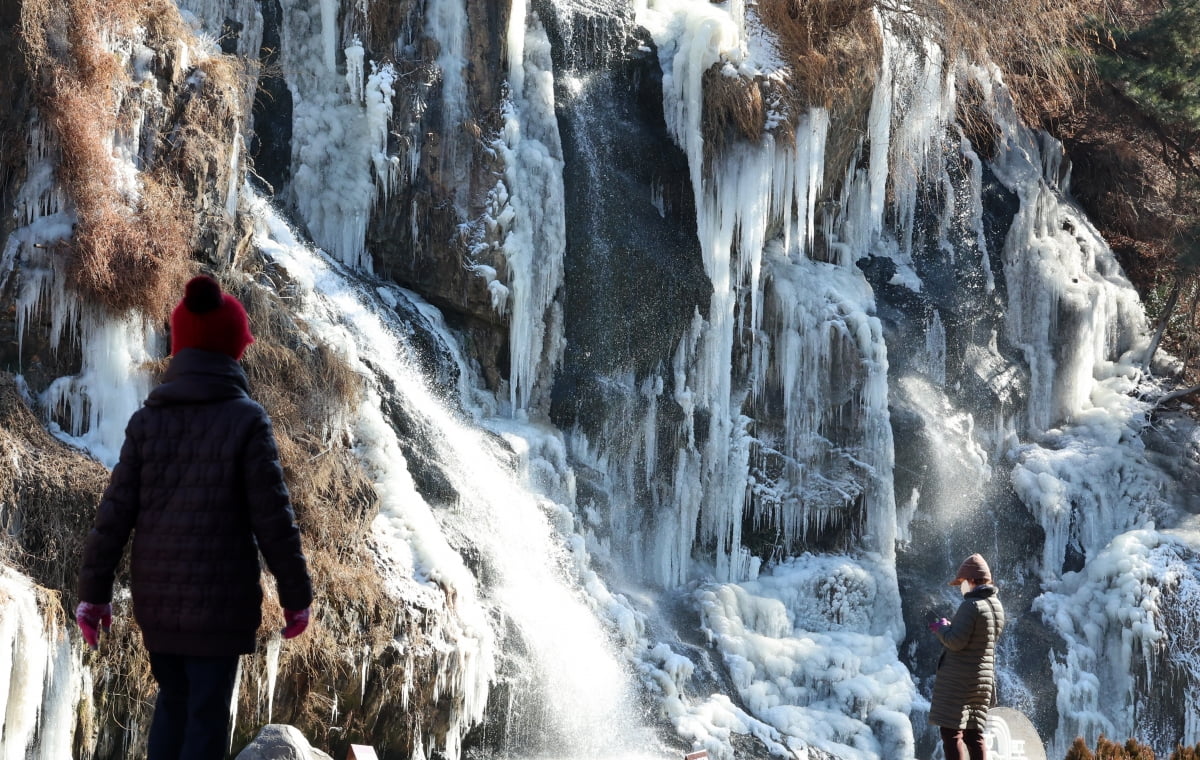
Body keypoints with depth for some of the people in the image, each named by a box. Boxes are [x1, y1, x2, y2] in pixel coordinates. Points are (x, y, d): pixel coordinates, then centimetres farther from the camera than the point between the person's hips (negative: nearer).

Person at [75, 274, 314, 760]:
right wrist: (296, 596, 0)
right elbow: (273, 519, -10)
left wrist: (94, 591, 6)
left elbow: (115, 511, -1)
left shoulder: (147, 419, 0)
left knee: (173, 702, 21)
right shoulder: (247, 421, -10)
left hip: (156, 598, 4)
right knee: (207, 715, 5)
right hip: (220, 600, -4)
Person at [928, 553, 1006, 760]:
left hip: (958, 679, -9)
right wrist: (948, 628, 16)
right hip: (983, 679, 9)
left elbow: (956, 641, -21)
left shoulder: (971, 606, -17)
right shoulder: (997, 607, 11)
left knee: (951, 732, -6)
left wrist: (942, 628, -1)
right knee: (973, 733, 11)